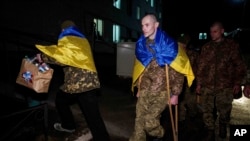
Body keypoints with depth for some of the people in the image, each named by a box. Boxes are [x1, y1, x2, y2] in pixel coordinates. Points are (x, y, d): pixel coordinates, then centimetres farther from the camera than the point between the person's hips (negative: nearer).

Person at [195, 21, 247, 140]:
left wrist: (237, 83, 1)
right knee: (207, 111, 3)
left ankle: (223, 128, 40)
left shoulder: (232, 45, 3)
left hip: (225, 86, -1)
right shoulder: (206, 47, 8)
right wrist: (199, 83, 7)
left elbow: (239, 66, 5)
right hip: (207, 86, 2)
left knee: (224, 111, 10)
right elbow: (201, 66, 9)